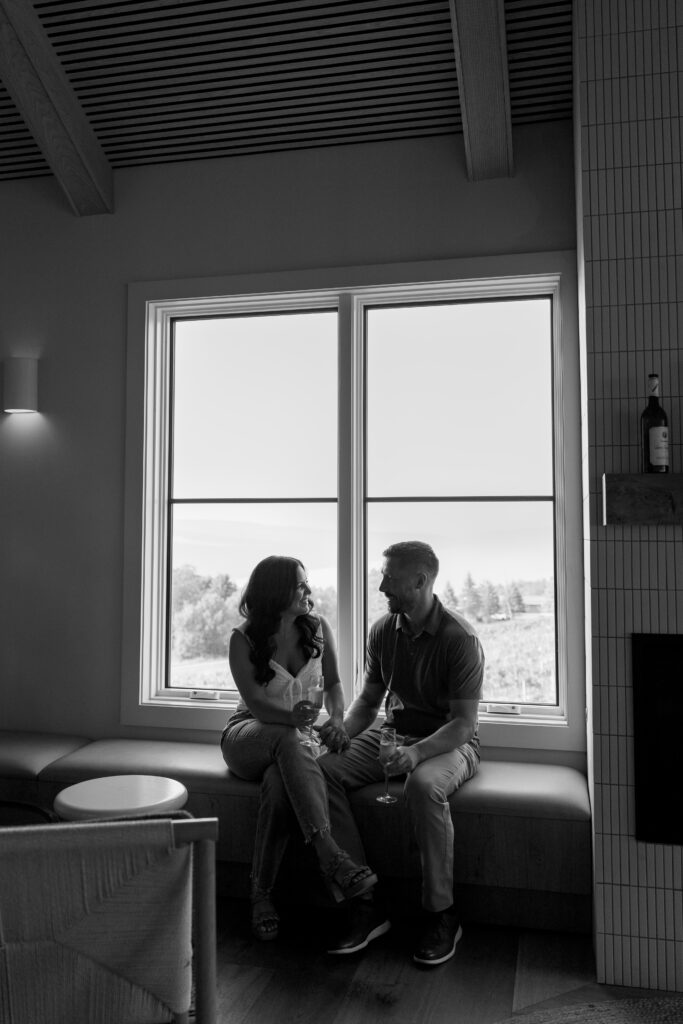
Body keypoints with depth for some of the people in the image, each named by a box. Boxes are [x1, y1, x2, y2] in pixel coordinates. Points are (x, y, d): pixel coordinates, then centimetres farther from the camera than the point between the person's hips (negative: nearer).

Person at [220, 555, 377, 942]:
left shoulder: (318, 628, 2)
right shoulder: (244, 640, -8)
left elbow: (333, 682, 9)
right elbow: (255, 703, -17)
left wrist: (337, 720, -12)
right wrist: (291, 717, -38)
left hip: (299, 735, 2)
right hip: (249, 735, -2)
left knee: (280, 780, -36)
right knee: (287, 741, -39)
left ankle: (262, 892, -25)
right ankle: (331, 856, -46)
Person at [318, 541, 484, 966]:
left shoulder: (460, 639, -16)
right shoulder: (383, 631, 2)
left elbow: (463, 723, -17)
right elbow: (369, 699, 12)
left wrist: (418, 751, -33)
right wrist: (346, 730, -9)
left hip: (448, 742, -5)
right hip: (391, 734, 6)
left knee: (424, 785, -39)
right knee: (322, 769, -19)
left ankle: (442, 914, -17)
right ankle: (366, 905, -14)